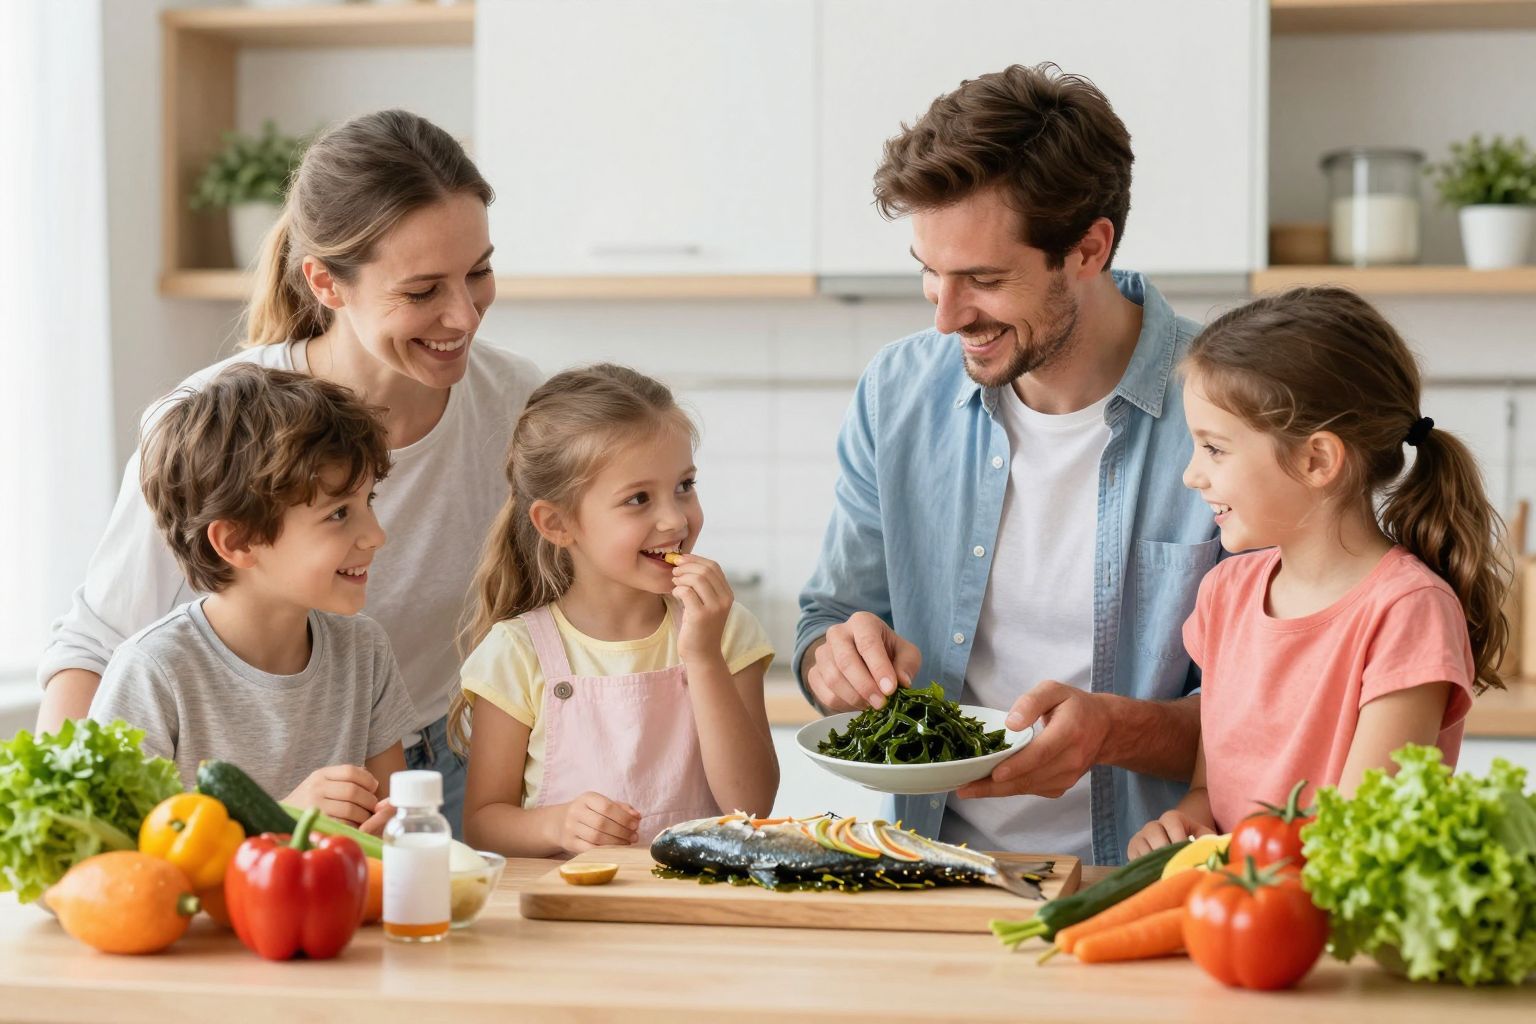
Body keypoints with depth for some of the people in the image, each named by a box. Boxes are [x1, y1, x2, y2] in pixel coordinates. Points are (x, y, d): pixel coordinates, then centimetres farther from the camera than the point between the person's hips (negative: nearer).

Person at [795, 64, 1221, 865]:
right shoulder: (896, 395, 5)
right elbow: (831, 611, 16)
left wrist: (1118, 729, -24)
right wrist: (833, 656, -8)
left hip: (1140, 889, -7)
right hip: (935, 874, 7)